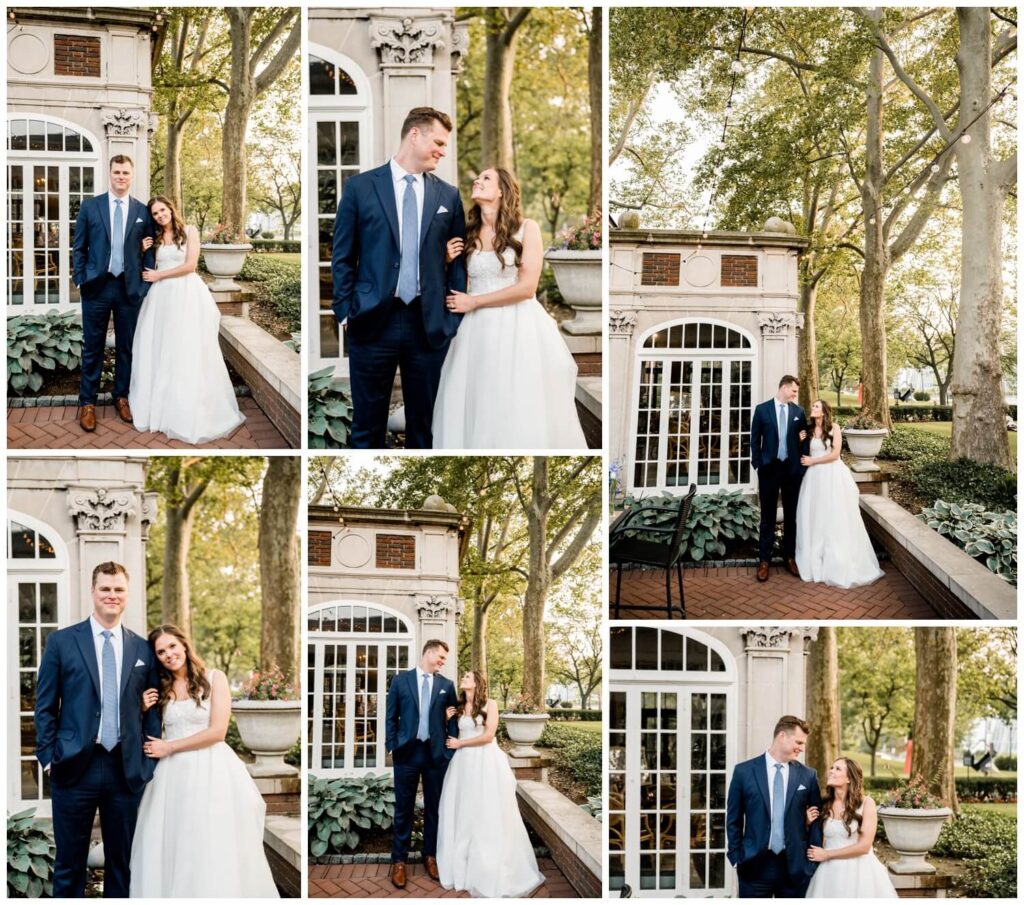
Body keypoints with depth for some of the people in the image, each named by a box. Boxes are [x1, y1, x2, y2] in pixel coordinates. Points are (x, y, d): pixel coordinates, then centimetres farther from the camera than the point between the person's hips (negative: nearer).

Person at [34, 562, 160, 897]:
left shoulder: (143, 650, 9)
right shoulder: (61, 642, 2)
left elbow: (151, 711, 10)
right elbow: (45, 706, 3)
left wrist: (148, 764, 2)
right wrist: (49, 757, -4)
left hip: (126, 770, 2)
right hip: (75, 768, -2)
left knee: (121, 863, 10)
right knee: (69, 864, 5)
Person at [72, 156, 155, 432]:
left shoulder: (142, 211, 5)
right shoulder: (89, 207, 2)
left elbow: (148, 251, 7)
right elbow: (79, 247, 4)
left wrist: (146, 284, 0)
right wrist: (80, 280, -4)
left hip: (130, 288, 1)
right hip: (97, 286, -1)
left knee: (126, 347, 9)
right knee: (92, 348, 4)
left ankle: (122, 397, 23)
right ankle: (87, 402, 11)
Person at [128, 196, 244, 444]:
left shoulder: (189, 232, 0)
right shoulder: (154, 238, 13)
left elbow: (190, 266, -9)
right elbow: (149, 270, 16)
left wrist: (159, 275, -6)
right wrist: (144, 252, 0)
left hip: (186, 295, -4)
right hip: (161, 296, 4)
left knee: (188, 351, -4)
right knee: (159, 350, 2)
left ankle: (192, 413, 1)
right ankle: (160, 406, 10)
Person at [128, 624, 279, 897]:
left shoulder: (214, 678, 0)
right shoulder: (160, 689, 12)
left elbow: (217, 731, -9)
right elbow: (151, 736, 18)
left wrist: (169, 747, -6)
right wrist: (145, 711, 0)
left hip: (211, 772, -3)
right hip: (173, 775, 4)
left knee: (213, 852, -3)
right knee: (173, 850, 2)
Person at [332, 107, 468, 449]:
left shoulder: (448, 196, 8)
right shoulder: (360, 187, 1)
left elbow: (457, 261, 10)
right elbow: (342, 257, 3)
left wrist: (454, 317, 3)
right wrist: (345, 311, -3)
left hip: (429, 326, 2)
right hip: (373, 322, -2)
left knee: (422, 423, 9)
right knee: (367, 425, 5)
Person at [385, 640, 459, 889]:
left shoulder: (446, 685, 7)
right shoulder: (400, 680, 3)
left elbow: (452, 720, 8)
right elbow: (390, 717, 4)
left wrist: (451, 751, 2)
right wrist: (391, 747, -4)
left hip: (436, 753, 2)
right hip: (407, 752, -2)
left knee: (433, 808, 9)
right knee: (403, 809, 3)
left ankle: (430, 856, 21)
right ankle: (399, 861, 11)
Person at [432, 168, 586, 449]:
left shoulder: (526, 229, -2)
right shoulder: (468, 235, 10)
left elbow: (526, 287, -10)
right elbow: (457, 287, 19)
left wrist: (473, 302, -7)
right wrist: (449, 262, -1)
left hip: (518, 329, -4)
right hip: (477, 331, 4)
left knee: (521, 414, -3)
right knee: (475, 410, 1)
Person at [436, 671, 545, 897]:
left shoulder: (490, 704, -3)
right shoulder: (458, 708, 11)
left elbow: (488, 736, -11)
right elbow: (452, 737, 14)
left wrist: (460, 743, -5)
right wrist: (446, 721, -1)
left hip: (486, 762, -5)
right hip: (464, 763, 5)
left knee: (488, 815, -3)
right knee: (462, 813, 3)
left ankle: (492, 872, 3)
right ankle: (463, 867, 10)